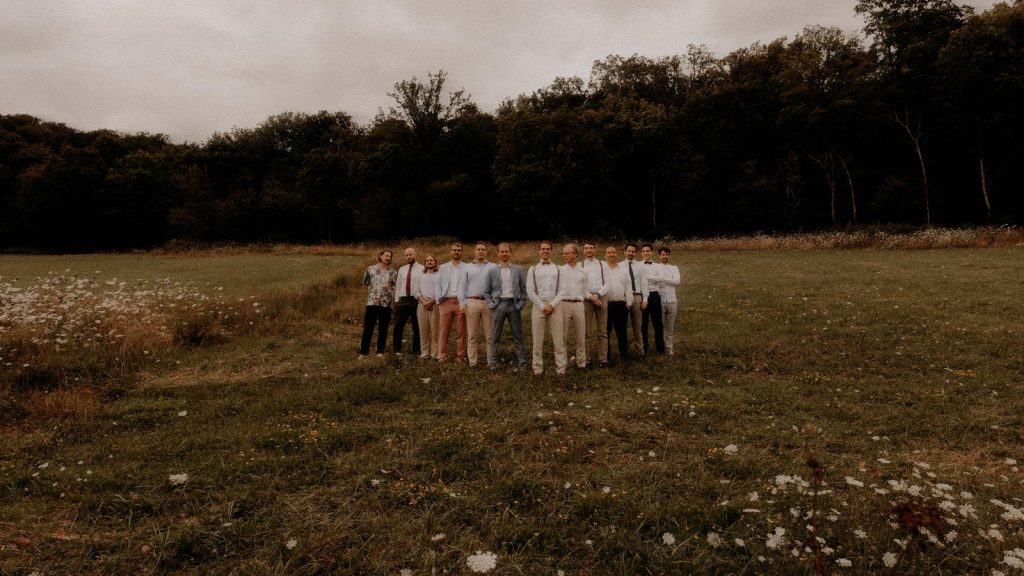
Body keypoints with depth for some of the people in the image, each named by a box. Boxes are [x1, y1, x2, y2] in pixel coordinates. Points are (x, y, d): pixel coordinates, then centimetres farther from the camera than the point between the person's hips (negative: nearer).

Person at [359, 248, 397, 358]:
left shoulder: (393, 272, 6)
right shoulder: (371, 269, 5)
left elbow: (395, 288, 7)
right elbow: (366, 284, 13)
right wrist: (372, 293, 10)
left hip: (386, 304, 1)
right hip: (372, 302, -1)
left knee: (383, 329, 6)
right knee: (368, 328, -1)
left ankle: (380, 351, 15)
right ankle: (363, 352, 5)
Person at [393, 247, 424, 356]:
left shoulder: (422, 269, -1)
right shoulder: (402, 270, 14)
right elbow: (398, 286, 15)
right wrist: (396, 300, 9)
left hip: (417, 300, -4)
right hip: (403, 300, 4)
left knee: (417, 326, 4)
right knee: (398, 325, 4)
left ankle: (416, 350, 14)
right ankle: (396, 349, 14)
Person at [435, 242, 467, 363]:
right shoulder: (443, 267, 13)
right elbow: (438, 284, 10)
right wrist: (439, 300, -1)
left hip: (461, 302, -1)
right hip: (446, 302, 1)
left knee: (461, 331, 2)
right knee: (444, 331, -1)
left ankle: (460, 356, 8)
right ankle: (442, 356, 3)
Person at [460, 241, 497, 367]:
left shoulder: (492, 267, 10)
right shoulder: (467, 267, 14)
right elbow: (462, 286, 10)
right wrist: (462, 303, -1)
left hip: (488, 303, -1)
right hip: (472, 302, 1)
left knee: (490, 336, 0)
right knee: (472, 336, 3)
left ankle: (491, 362, 5)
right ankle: (472, 362, 9)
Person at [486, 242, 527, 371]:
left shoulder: (518, 269, 8)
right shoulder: (492, 270, 6)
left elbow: (524, 289, 7)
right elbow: (487, 290, 7)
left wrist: (522, 303, -2)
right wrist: (491, 304, -4)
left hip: (514, 304, 0)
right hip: (498, 305, 0)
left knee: (518, 336, 6)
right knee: (494, 337, 2)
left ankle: (522, 362, 13)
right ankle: (492, 364, 9)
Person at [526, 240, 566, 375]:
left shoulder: (558, 269, 10)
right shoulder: (533, 269, 9)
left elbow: (562, 290, 2)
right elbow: (530, 291, 1)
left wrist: (552, 305, -11)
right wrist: (542, 306, -8)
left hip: (555, 306, 0)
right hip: (538, 305, 0)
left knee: (558, 340, -1)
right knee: (538, 340, 3)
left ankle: (561, 369, 4)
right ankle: (538, 369, 9)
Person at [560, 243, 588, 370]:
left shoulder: (583, 271, 8)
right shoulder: (559, 270, 3)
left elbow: (585, 290, 15)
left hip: (578, 304, 2)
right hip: (563, 304, -2)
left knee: (581, 336, 6)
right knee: (562, 336, 2)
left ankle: (581, 362, 15)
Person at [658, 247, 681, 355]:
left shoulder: (674, 268, 11)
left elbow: (677, 281, -5)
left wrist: (663, 278, -12)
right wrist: (671, 281, -10)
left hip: (671, 301, 3)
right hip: (659, 301, -3)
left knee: (670, 327, 7)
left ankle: (669, 348, 13)